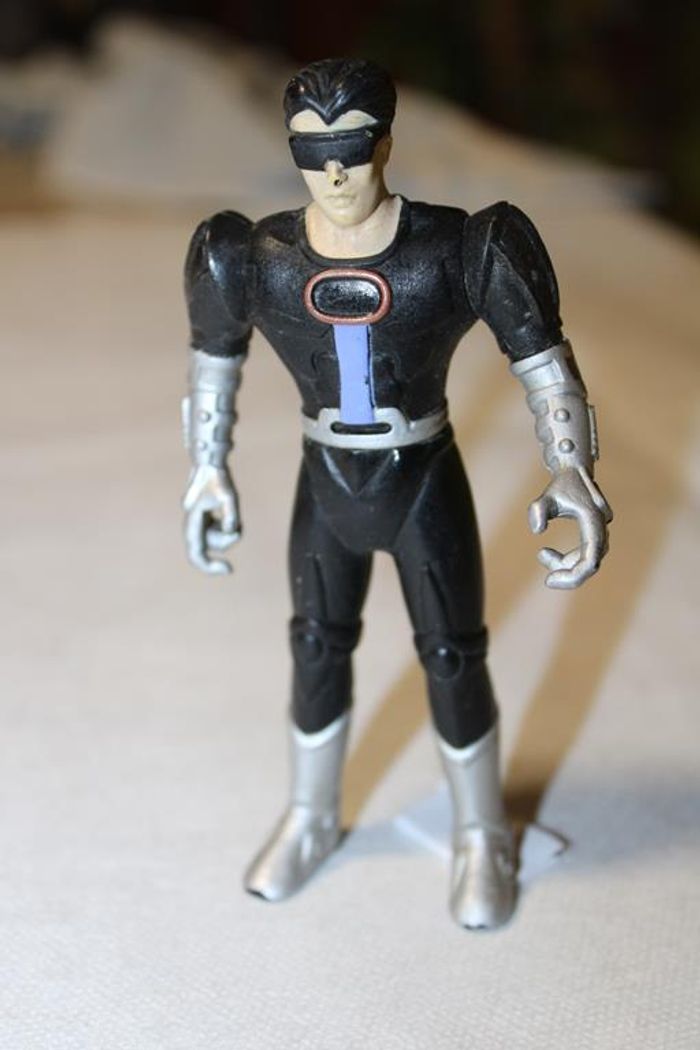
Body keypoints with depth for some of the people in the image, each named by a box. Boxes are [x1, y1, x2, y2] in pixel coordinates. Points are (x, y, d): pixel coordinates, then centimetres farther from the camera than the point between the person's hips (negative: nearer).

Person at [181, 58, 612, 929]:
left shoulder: (455, 252, -22)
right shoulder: (257, 259, -15)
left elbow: (547, 368, -18)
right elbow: (213, 360, 3)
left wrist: (572, 473, -34)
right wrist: (208, 473, 5)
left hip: (427, 485, -2)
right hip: (326, 488, 2)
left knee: (454, 662, 8)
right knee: (318, 653, 16)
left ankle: (482, 838, 32)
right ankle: (311, 818, 41)